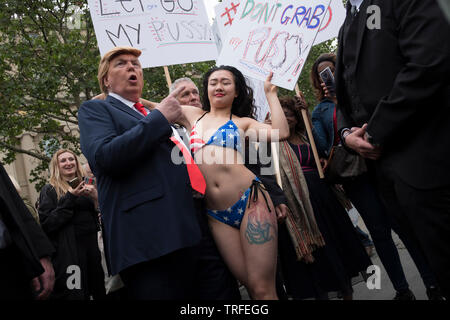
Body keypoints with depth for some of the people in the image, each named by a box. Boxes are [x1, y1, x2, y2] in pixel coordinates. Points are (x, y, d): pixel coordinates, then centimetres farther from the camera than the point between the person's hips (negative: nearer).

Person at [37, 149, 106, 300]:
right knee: (75, 295, -9)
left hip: (91, 248, 5)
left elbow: (98, 219, 16)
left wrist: (96, 198, -2)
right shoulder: (49, 190, 2)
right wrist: (70, 198, -14)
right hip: (68, 253, -5)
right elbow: (46, 224, -10)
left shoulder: (85, 187, 17)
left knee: (100, 292, 6)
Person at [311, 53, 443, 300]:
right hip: (353, 174, 1)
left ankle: (432, 284, 6)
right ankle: (402, 290, 14)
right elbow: (322, 147, 3)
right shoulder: (320, 110, 14)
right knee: (379, 230, 4)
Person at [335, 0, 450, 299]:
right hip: (380, 161, 7)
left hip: (419, 156, -7)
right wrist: (346, 132, 2)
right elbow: (345, 94, 25)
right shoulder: (346, 28, 22)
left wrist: (375, 133, -14)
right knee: (423, 246, 13)